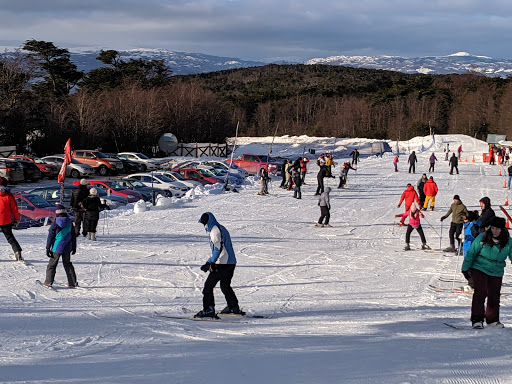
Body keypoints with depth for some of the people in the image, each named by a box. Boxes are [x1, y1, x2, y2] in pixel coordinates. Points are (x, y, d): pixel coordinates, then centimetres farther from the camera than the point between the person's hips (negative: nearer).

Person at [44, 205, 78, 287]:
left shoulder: (55, 223, -11)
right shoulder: (70, 223, 1)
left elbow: (50, 236, -10)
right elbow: (73, 236, 9)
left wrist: (48, 248, -4)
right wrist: (74, 247, 20)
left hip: (56, 248, -4)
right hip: (67, 248, 4)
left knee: (52, 264, 7)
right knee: (67, 264, 15)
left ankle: (49, 282, 4)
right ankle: (73, 282, 13)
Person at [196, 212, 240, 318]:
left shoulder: (215, 230, -11)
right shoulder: (221, 228, 20)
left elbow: (218, 247, -24)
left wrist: (211, 262, -30)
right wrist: (208, 263, 27)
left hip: (222, 264, -10)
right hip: (231, 263, 10)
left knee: (208, 285, -5)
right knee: (225, 286, 23)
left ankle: (209, 310, -10)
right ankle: (234, 308, 31)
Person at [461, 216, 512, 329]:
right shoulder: (482, 238, -13)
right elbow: (471, 253, -5)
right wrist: (465, 268, -2)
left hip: (497, 273, 3)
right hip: (480, 269, -3)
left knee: (494, 296, 8)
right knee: (480, 293, -13)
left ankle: (492, 320, 24)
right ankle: (477, 320, -8)